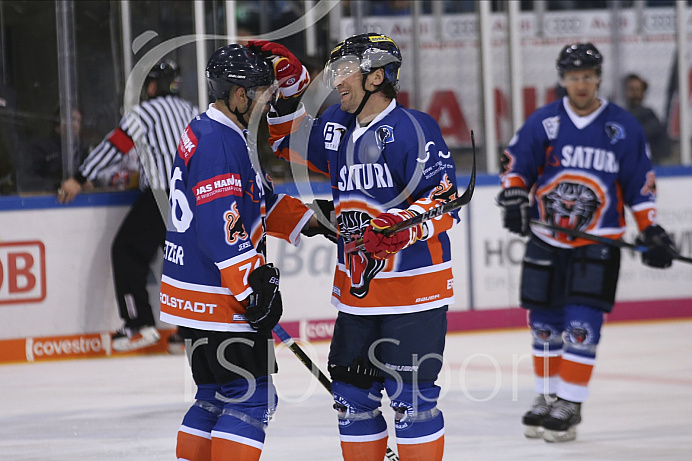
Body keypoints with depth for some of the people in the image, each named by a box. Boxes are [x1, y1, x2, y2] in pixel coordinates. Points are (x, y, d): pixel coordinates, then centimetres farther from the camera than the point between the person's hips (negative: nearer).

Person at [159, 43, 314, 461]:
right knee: (253, 398, -9)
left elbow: (258, 200, 25)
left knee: (217, 396, 17)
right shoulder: (220, 143, -19)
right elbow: (221, 227, -26)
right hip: (217, 299, -11)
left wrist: (309, 220, 19)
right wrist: (255, 285, -25)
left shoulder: (208, 132, 15)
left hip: (196, 296, 11)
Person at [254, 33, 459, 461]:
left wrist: (402, 226, -32)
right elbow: (291, 141, 26)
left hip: (415, 287, -8)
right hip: (357, 289, 8)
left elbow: (444, 202, -16)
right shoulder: (338, 128, 10)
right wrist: (284, 88, 11)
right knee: (352, 394, 11)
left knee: (410, 395, -6)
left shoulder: (413, 129, -12)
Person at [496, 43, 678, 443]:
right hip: (545, 240, 2)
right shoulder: (543, 122, -1)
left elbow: (640, 184, 3)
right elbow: (516, 165, 4)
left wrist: (652, 231, -3)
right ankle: (547, 397, 23)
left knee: (581, 325, -10)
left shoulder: (624, 127, -2)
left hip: (597, 242, -2)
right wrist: (514, 197, -15)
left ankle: (569, 405, -3)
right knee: (544, 323, 8)